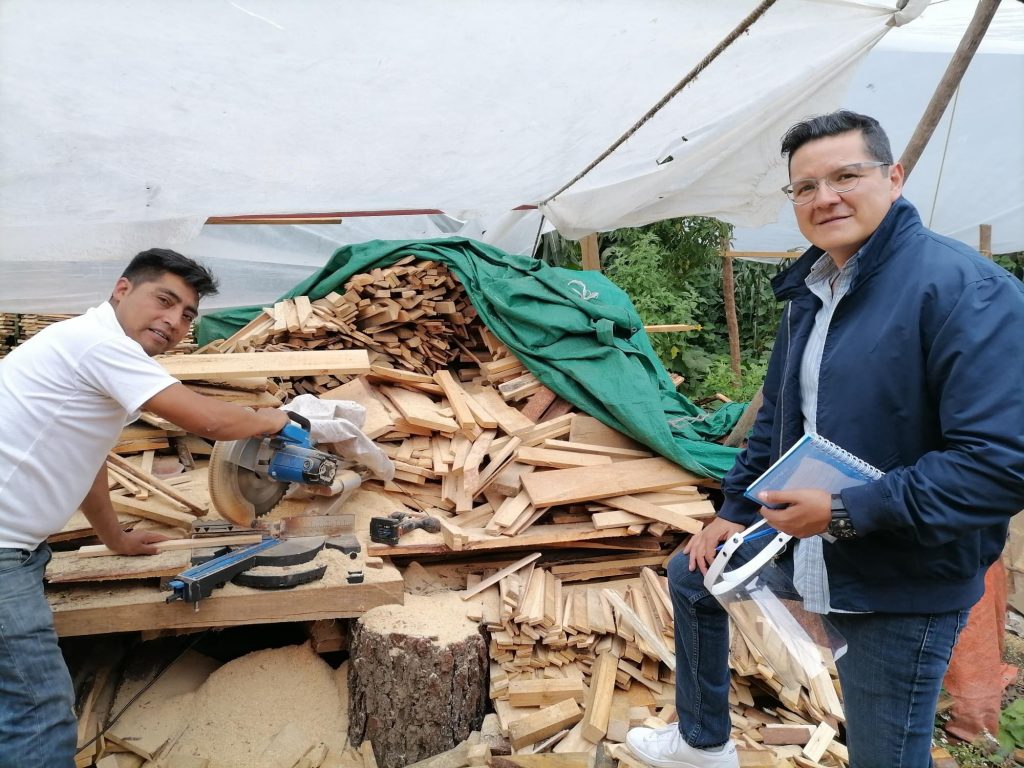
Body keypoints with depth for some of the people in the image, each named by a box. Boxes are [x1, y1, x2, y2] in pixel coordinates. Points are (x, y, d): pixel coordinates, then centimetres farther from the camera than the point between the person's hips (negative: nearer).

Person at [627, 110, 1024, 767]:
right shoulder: (809, 291, 5)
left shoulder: (965, 288, -23)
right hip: (802, 539, 8)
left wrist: (846, 512, -27)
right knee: (692, 577, 23)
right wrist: (736, 509, 12)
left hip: (903, 586, -8)